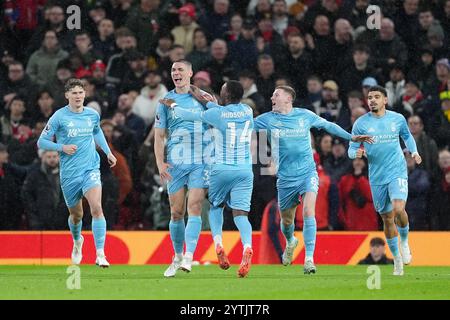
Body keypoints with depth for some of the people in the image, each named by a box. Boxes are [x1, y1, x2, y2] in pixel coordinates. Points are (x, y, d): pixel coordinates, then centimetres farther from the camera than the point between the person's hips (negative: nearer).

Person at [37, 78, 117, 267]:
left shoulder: (93, 115, 6)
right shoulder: (59, 117, -5)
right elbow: (41, 142, -1)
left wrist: (108, 152, 24)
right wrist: (62, 147, -15)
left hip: (91, 169, 1)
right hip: (69, 173, -1)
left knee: (96, 207, -20)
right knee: (76, 215, 11)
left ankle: (100, 254, -23)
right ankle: (77, 241, 46)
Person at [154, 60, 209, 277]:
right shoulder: (166, 101, 9)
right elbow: (159, 136, 9)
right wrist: (160, 163, -3)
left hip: (200, 162, -1)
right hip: (175, 163, 2)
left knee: (194, 208, -13)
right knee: (176, 213, 3)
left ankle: (189, 256, -18)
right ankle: (177, 257, 18)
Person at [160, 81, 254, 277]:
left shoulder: (217, 114, -7)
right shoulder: (248, 111, 6)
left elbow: (189, 116, 5)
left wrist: (172, 105, 23)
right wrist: (203, 101, 29)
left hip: (221, 169, -2)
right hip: (244, 171, 2)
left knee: (216, 207, 20)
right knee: (240, 213, -5)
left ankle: (218, 244, -1)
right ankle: (247, 247, -31)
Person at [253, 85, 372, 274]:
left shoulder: (305, 115, 2)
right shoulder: (268, 119, 1)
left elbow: (328, 125, 16)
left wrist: (351, 137, 14)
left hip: (308, 173, -1)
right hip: (285, 178, 1)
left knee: (308, 212, -21)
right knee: (286, 220, 10)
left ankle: (309, 260, -21)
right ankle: (290, 242, 46)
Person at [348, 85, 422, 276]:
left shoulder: (398, 119, 2)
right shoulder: (361, 123, -1)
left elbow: (407, 136, 22)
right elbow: (352, 149, 2)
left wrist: (414, 151, 5)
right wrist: (356, 153, -20)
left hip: (398, 172, -1)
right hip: (377, 177, 1)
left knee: (398, 209, -23)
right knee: (387, 219, 7)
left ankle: (404, 241, 6)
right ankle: (397, 259, 23)